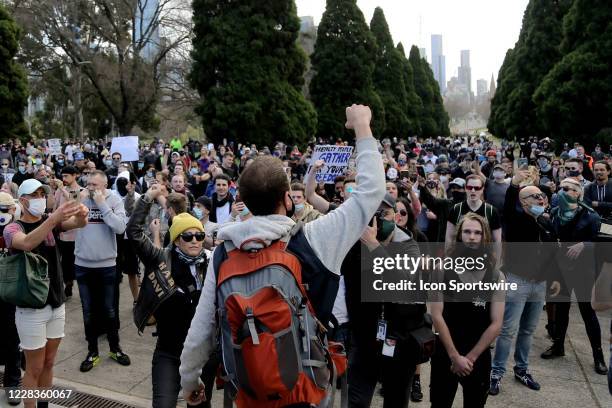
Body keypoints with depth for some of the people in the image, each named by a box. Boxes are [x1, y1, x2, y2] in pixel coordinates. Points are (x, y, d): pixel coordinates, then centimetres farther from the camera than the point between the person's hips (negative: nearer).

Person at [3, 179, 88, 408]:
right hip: (31, 307, -5)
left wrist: (81, 215, -40)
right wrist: (54, 217, -49)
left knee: (49, 364, 17)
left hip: (56, 303, 5)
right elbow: (27, 243, -34)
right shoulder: (12, 229, -11)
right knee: (35, 368, 5)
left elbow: (78, 224, -15)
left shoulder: (50, 221, 3)